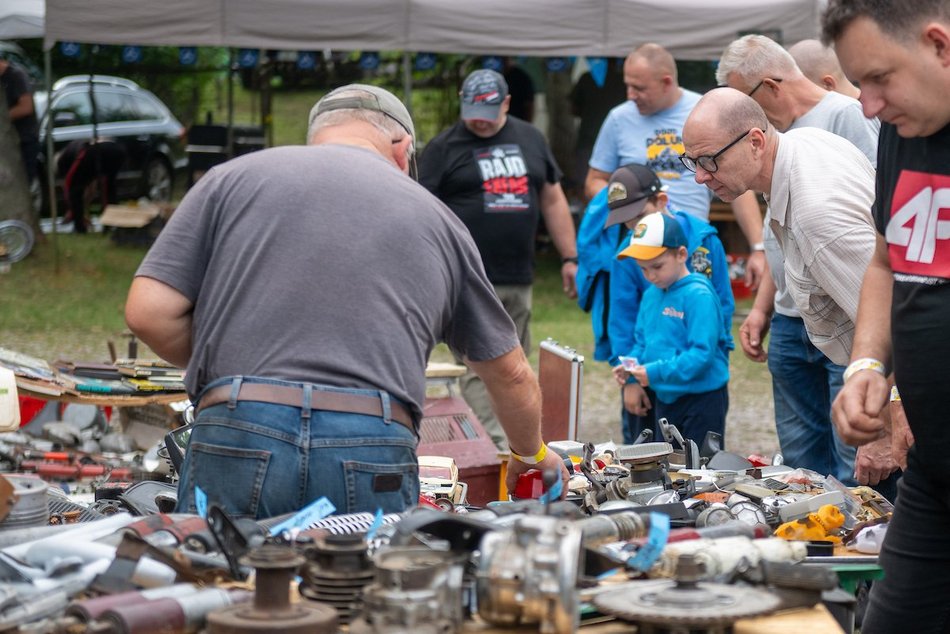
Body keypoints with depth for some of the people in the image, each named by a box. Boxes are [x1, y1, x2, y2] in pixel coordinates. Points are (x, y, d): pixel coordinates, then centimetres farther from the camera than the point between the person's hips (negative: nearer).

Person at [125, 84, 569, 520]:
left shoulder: (231, 178, 15)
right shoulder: (437, 218, 20)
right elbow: (510, 374, 28)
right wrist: (531, 454, 47)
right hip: (374, 461, 1)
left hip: (237, 437, 0)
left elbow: (148, 313, 6)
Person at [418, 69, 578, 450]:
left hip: (519, 280, 5)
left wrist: (569, 258, 16)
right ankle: (495, 449, -16)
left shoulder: (530, 140, 15)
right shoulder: (444, 148, 0)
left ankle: (511, 444, 15)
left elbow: (553, 200, 20)